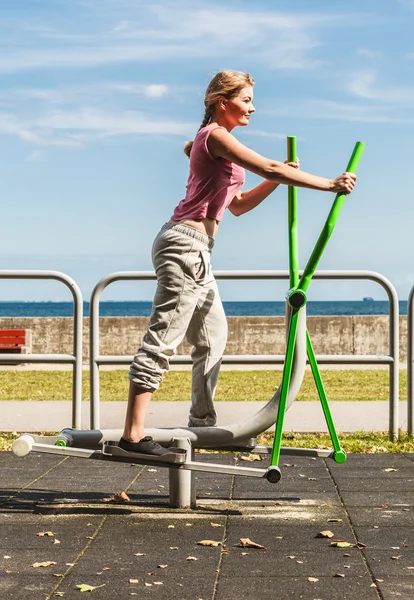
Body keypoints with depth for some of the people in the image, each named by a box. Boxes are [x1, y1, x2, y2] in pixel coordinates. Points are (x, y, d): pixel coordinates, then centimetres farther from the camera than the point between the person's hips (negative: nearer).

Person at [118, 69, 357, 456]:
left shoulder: (219, 142, 22)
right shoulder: (215, 135, -9)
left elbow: (237, 205, 23)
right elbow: (269, 168, -18)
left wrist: (279, 179, 11)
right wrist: (330, 185, -16)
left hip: (195, 249, 11)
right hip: (184, 243, -11)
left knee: (213, 335, 15)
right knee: (162, 338, -13)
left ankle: (202, 424, 22)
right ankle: (133, 435, -15)